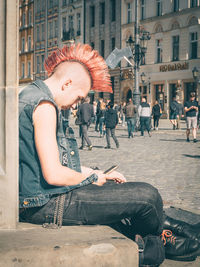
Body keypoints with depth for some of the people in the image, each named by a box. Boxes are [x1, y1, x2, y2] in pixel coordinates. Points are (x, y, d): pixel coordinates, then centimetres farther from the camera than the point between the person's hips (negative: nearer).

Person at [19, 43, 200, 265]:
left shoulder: (30, 95, 14)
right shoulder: (44, 105, -19)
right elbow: (54, 175, -26)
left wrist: (100, 174, 15)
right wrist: (92, 178, -7)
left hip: (34, 199, 11)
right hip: (47, 204, -11)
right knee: (147, 195, -7)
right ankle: (161, 241, 23)